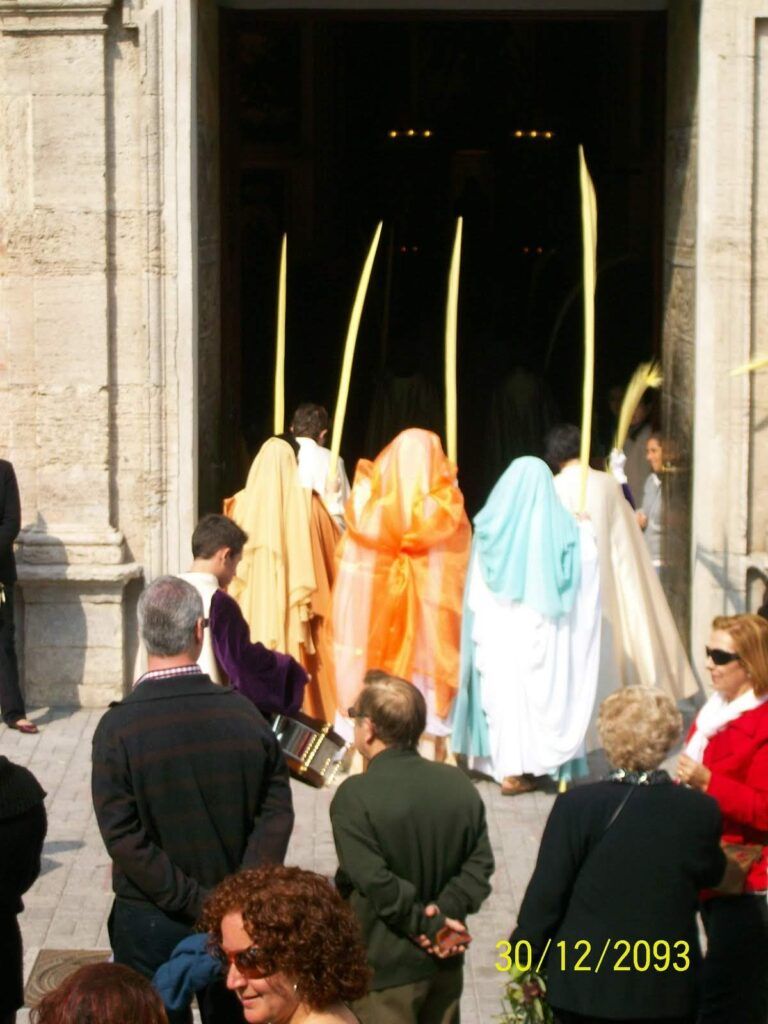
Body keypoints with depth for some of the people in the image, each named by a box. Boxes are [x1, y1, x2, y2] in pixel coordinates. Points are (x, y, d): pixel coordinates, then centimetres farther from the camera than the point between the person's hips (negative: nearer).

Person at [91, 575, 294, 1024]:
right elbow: (278, 813, -10)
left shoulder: (118, 726, -15)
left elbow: (122, 836, -18)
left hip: (149, 923, -2)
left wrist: (197, 903, -14)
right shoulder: (244, 713, -8)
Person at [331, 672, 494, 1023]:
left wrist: (428, 927, -14)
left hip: (384, 970, -6)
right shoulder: (458, 784, 0)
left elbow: (376, 883, -24)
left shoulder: (355, 796, -19)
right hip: (445, 961, 6)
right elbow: (480, 864, -1)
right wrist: (443, 913, -10)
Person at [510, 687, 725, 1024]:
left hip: (585, 984, -1)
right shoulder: (700, 811, -9)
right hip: (667, 991, 1)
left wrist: (526, 946, 5)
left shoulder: (575, 806, -15)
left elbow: (546, 891, -11)